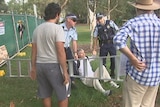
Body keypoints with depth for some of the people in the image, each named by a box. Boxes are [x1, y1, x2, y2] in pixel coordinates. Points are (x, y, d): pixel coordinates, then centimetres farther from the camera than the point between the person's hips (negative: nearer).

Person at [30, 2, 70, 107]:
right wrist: (65, 72, -15)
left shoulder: (37, 29, 7)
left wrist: (33, 67, 19)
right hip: (54, 65, -6)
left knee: (45, 94, 18)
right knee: (63, 95, 8)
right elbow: (60, 52, -18)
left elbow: (34, 51, 10)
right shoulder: (57, 28, -12)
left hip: (40, 65, 7)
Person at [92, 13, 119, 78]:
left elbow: (117, 31, 1)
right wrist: (94, 50, 3)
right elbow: (95, 38, 4)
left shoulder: (110, 23, -4)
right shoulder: (97, 27, 0)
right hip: (103, 45, 1)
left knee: (113, 59, 1)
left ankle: (112, 73, 21)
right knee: (102, 60, 3)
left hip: (112, 43, -1)